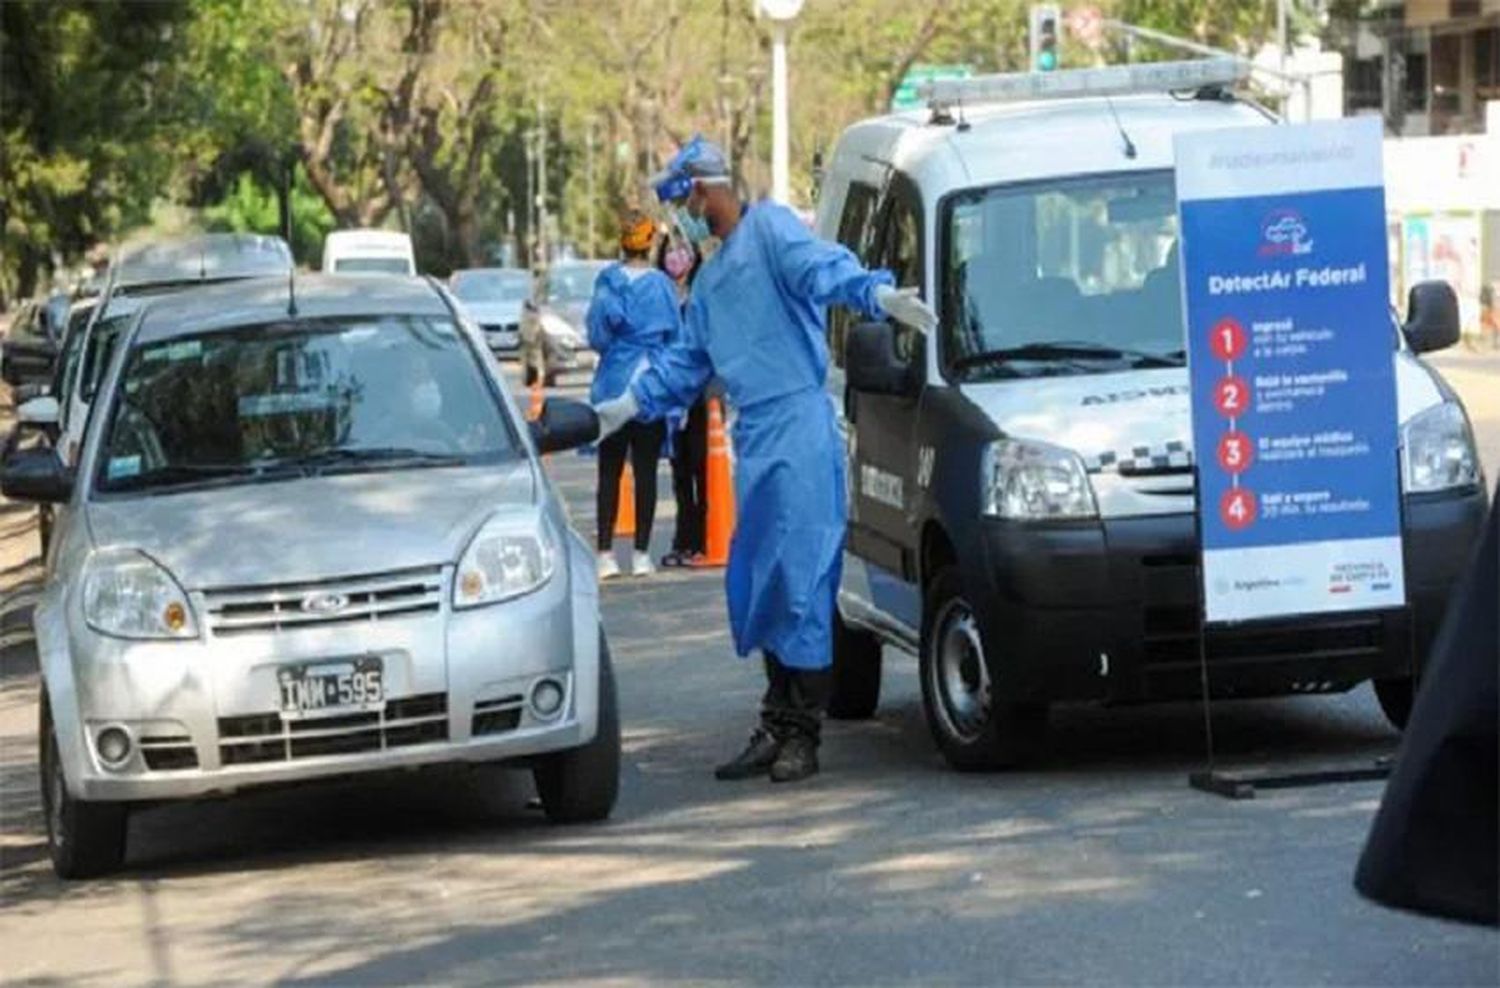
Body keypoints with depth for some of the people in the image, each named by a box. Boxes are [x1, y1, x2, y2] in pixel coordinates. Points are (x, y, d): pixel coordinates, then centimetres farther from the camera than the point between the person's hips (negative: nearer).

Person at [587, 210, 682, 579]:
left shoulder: (607, 281, -3)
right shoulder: (662, 285, -4)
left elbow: (597, 335, -1)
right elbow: (676, 336, 3)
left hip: (613, 383, 1)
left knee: (609, 470, 5)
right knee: (645, 470, 4)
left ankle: (605, 553, 2)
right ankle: (641, 554, 3)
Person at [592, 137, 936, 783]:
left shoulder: (771, 231, -4)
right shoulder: (712, 276, 24)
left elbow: (826, 269, -23)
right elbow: (687, 362, 35)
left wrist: (878, 294, -42)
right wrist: (629, 405, 37)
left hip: (798, 427, -9)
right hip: (753, 440, 9)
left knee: (800, 577, -8)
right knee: (756, 584, 9)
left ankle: (803, 735, -5)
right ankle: (777, 728, 15)